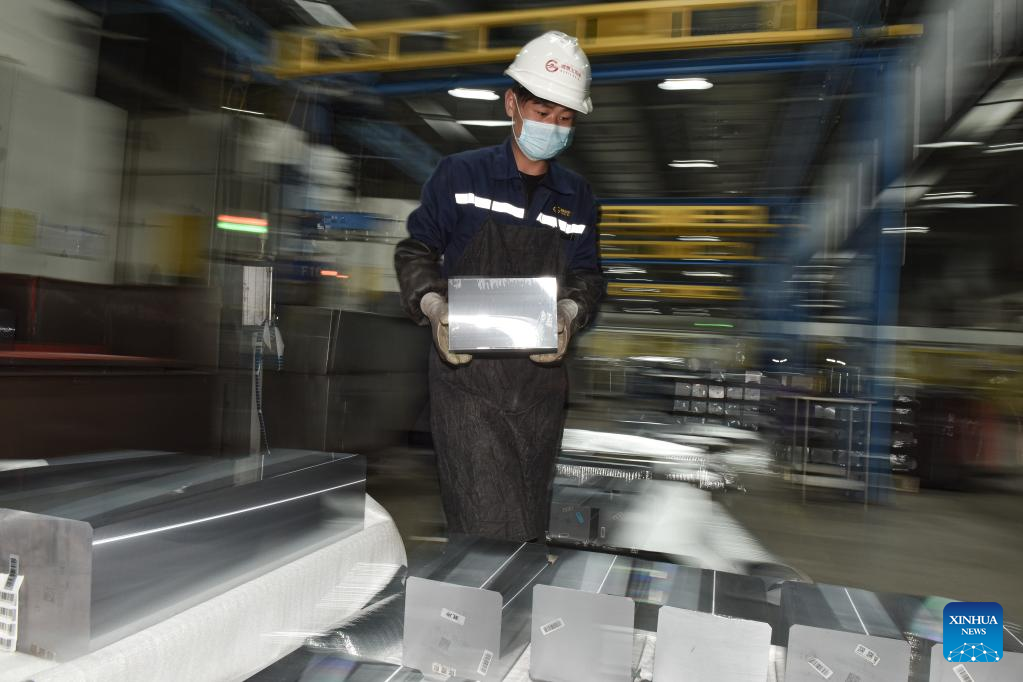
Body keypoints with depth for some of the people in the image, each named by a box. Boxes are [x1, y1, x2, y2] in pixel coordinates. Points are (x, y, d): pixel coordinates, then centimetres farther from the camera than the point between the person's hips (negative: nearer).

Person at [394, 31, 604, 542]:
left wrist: (568, 314, -7)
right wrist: (433, 307, -14)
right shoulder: (459, 175, -2)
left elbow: (586, 276, 14)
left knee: (530, 526, 15)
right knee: (489, 534, -8)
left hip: (541, 380, 4)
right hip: (466, 373, -4)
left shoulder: (577, 197, 10)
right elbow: (416, 252, 4)